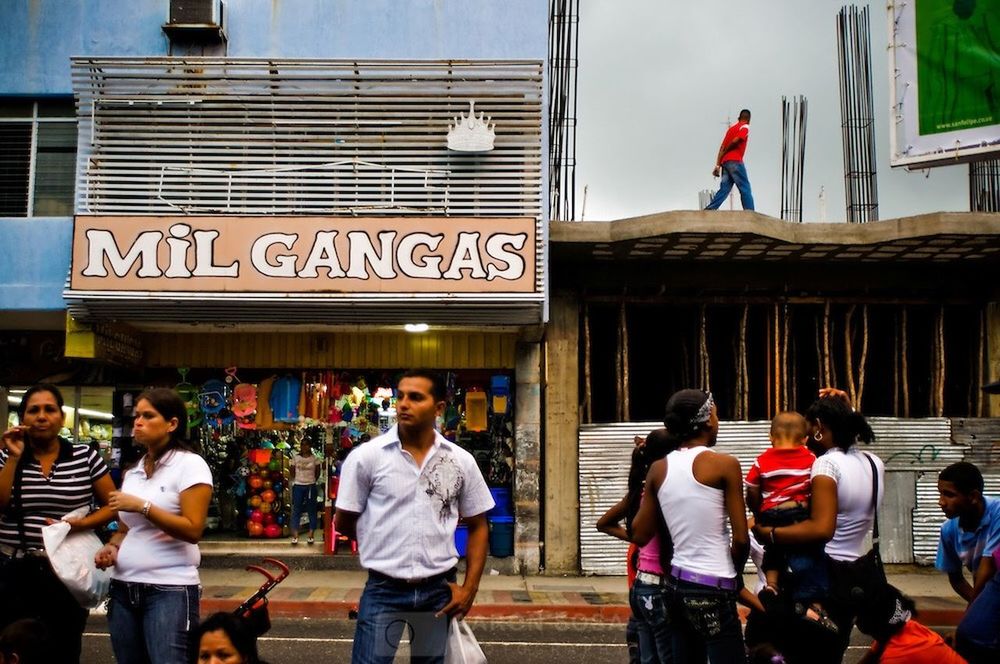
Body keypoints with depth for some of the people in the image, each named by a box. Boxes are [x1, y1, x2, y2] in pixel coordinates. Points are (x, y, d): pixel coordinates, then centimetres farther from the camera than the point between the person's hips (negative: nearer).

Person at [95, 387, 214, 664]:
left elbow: (193, 530, -15)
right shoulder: (133, 471, 13)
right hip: (123, 587, 7)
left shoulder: (190, 464, -7)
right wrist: (112, 546, 2)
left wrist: (143, 506, -19)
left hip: (170, 590, -7)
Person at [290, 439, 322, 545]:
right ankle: (295, 536, 3)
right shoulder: (295, 458, 1)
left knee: (311, 511, 3)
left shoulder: (315, 458, -1)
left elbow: (317, 472, 10)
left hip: (310, 486, 0)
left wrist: (312, 480, 10)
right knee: (296, 511, 1)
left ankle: (311, 536, 8)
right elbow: (292, 472, 10)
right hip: (298, 486, 1)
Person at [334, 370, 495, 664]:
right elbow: (344, 522, 1)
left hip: (439, 590, 3)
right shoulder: (366, 456, -8)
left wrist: (470, 588, 0)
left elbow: (477, 526, 7)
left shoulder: (461, 461, -2)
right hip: (383, 590, -2)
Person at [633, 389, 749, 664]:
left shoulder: (658, 469, 4)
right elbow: (741, 539, -10)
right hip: (713, 590, -6)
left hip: (677, 583, 6)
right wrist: (734, 572, 9)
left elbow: (639, 535, 9)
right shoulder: (724, 464, -10)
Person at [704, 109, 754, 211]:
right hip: (735, 161, -7)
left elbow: (722, 147, 16)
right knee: (745, 189, -5)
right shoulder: (745, 127, 2)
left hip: (725, 162, 7)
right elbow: (735, 140, -15)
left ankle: (708, 210, -8)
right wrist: (724, 152, 1)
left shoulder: (731, 128, 23)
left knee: (724, 189, 3)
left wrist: (718, 165, 12)